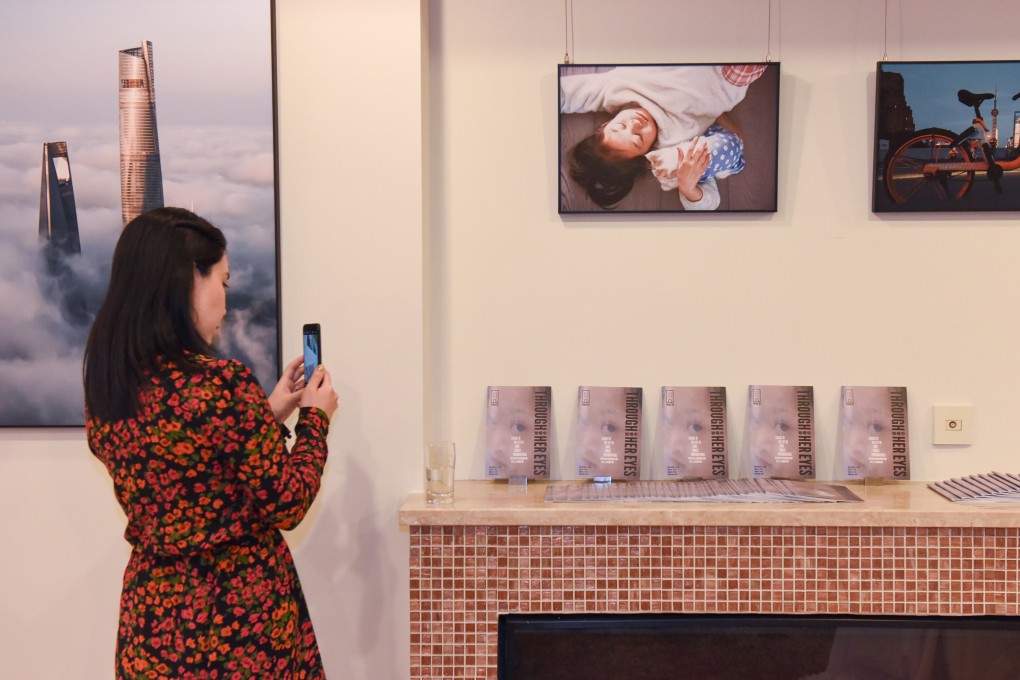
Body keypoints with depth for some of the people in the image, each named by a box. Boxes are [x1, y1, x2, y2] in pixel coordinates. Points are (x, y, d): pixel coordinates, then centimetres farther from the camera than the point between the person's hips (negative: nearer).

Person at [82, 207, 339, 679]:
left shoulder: (104, 388, -1)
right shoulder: (223, 385, -23)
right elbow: (285, 504, -15)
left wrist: (267, 412, 12)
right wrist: (316, 418, -1)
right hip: (238, 621, -6)